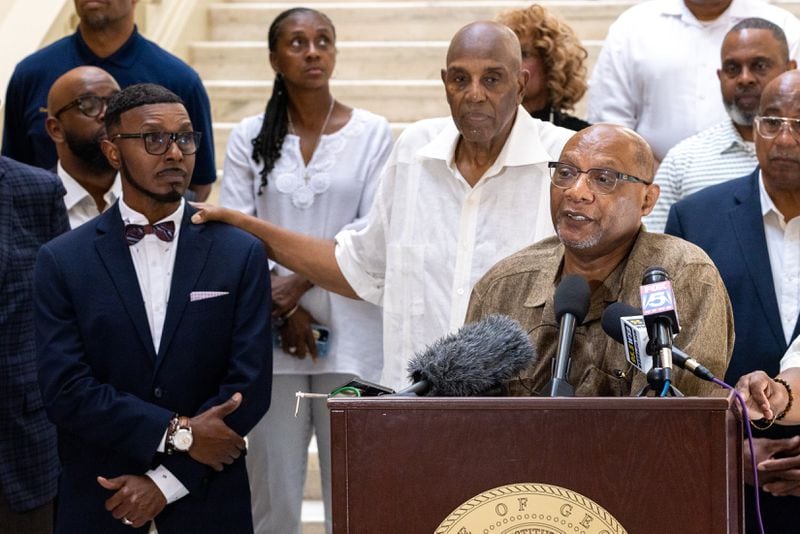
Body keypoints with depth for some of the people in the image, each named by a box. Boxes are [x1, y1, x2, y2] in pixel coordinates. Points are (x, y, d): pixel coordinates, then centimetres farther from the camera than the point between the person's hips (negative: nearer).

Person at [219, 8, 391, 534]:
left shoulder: (373, 133, 4)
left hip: (350, 332, -1)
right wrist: (284, 307, -8)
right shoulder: (249, 136, 7)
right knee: (273, 489, 2)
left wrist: (301, 280, -12)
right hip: (269, 332, 1)